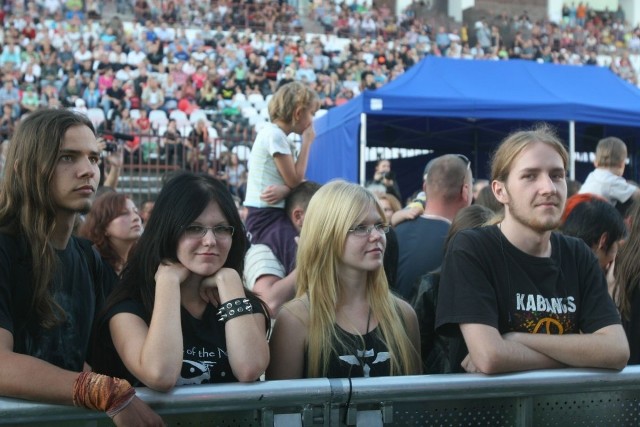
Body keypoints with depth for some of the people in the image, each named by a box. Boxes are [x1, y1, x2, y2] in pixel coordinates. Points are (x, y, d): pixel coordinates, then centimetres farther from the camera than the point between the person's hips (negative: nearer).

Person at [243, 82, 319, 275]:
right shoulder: (274, 135, -14)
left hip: (274, 214, 10)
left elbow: (292, 179, 9)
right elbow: (295, 180, -13)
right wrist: (307, 142, -4)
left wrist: (285, 189, -17)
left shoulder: (276, 135, 16)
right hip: (267, 216, -10)